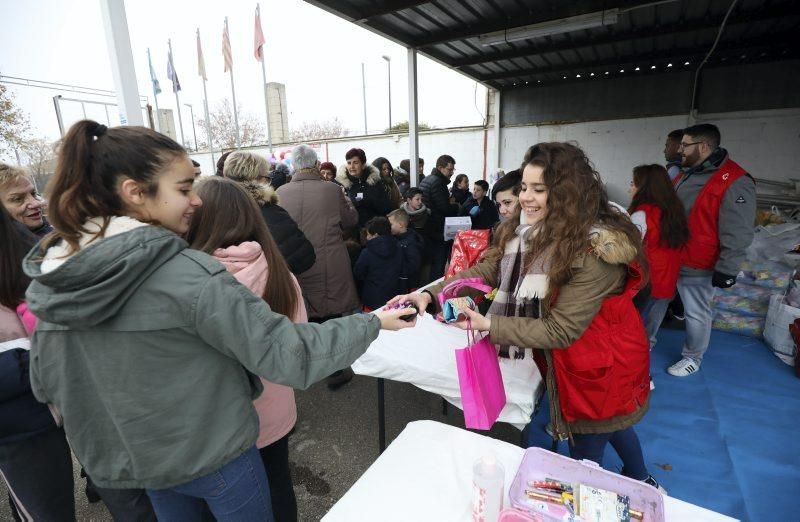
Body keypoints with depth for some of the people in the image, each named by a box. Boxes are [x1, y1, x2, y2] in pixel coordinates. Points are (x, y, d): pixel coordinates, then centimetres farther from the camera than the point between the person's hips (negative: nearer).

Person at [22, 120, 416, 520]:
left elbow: (46, 384, 3)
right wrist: (372, 323, -20)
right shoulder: (186, 274, -30)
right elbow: (286, 355, -30)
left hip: (122, 460, 6)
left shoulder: (48, 279, -8)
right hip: (214, 454, -6)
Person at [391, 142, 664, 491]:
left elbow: (560, 330, -30)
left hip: (603, 363, -7)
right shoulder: (528, 229, -8)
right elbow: (488, 270, -13)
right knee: (607, 424, 31)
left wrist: (487, 325, -36)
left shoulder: (594, 251, -31)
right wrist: (431, 295, -25)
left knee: (585, 454, 13)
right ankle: (641, 482, 61)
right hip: (564, 356, 7)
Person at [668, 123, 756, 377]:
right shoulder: (687, 174, 8)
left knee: (696, 313, 8)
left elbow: (737, 234, -20)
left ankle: (693, 358, 27)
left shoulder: (734, 182, -19)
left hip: (697, 267, -8)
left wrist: (726, 269, -19)